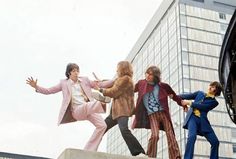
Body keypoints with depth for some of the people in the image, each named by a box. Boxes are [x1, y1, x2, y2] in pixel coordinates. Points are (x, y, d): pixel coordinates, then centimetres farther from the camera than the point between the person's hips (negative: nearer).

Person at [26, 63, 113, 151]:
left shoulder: (85, 80, 17)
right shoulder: (64, 83, 11)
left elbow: (100, 85, 15)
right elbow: (48, 91, 10)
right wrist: (36, 86, -6)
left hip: (90, 109, 4)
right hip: (77, 110, -4)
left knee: (102, 125, -13)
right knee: (87, 105, -38)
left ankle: (89, 150, -8)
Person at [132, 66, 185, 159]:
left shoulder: (162, 86, 1)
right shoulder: (141, 83, 4)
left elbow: (174, 96, 12)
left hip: (164, 113, 1)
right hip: (152, 115, 0)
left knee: (170, 135, -4)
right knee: (154, 135, -18)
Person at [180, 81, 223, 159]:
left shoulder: (214, 102, 8)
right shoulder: (199, 93, 19)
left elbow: (202, 106, -6)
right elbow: (188, 96, 12)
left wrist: (189, 103, -11)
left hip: (202, 121, 1)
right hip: (193, 117, -1)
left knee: (215, 141, -5)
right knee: (192, 136, -28)